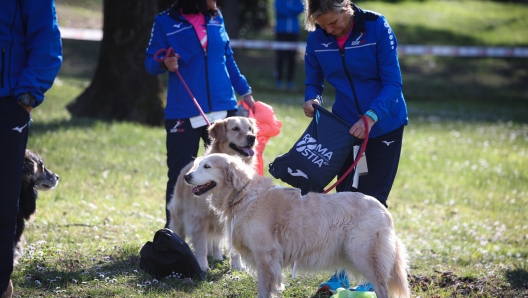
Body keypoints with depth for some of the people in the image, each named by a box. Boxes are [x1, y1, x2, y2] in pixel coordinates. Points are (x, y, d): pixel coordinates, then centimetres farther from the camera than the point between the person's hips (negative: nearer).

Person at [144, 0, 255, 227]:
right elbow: (151, 62, -3)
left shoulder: (216, 18, 9)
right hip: (183, 113, -4)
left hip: (223, 109, 4)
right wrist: (164, 64, -25)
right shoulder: (166, 22, -3)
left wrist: (244, 91, 21)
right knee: (179, 176, 1)